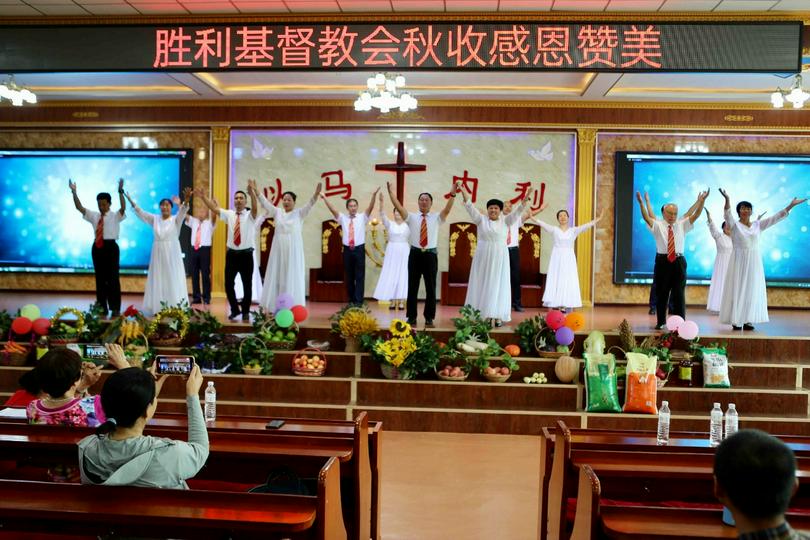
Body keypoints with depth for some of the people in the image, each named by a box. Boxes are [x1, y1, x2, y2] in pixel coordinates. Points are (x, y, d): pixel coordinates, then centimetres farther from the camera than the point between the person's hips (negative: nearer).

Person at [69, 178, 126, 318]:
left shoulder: (115, 216, -1)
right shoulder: (94, 215, 11)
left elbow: (123, 207, -18)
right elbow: (79, 207, 5)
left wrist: (121, 191, -31)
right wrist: (74, 192, -8)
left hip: (111, 246, -4)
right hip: (97, 247, 4)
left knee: (112, 277, -2)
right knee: (100, 277, 8)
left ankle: (115, 308, 3)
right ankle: (102, 307, 15)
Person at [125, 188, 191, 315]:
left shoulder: (176, 220, -4)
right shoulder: (155, 219, 7)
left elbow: (182, 212, -21)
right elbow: (141, 213, 1)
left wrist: (186, 201, -41)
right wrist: (131, 202, -13)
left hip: (172, 254, -3)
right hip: (158, 253, 3)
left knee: (173, 281, -2)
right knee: (158, 281, 5)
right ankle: (158, 309, 10)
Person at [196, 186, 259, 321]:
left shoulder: (250, 215, -2)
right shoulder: (229, 214, 8)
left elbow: (255, 208, -23)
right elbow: (214, 208, 1)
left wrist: (252, 193, -41)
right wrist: (203, 197, -13)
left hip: (246, 254, -3)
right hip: (232, 254, 3)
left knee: (247, 284, 6)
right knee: (228, 284, 5)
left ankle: (245, 312, 22)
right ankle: (235, 309, 24)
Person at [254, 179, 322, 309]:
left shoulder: (299, 213, 1)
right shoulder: (277, 212, 8)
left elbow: (309, 205, -15)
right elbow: (265, 203, -3)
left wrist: (316, 194, -35)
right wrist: (256, 191, -19)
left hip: (293, 251, -3)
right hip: (279, 250, 3)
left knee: (292, 278, -1)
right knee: (277, 277, 3)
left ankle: (292, 307, 1)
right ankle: (276, 307, 8)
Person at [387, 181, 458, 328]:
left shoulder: (436, 217, 6)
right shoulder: (412, 217, 7)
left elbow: (447, 210, -10)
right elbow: (398, 207, -5)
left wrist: (453, 195, -24)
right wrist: (391, 192, -16)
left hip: (430, 254, 0)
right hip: (415, 254, 0)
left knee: (431, 287, 5)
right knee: (412, 287, 4)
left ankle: (429, 318, 13)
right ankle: (411, 317, 11)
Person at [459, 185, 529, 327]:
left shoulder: (505, 221, 6)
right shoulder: (481, 220, 3)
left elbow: (517, 212, -3)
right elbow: (470, 207, -5)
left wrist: (525, 199, -17)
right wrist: (462, 191, -15)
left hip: (499, 258, 1)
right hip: (483, 257, 0)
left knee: (498, 285, 2)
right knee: (482, 285, 1)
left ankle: (497, 316, 5)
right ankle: (483, 315, 5)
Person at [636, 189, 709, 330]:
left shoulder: (682, 224, 10)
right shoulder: (658, 225, 3)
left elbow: (696, 215, 2)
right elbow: (646, 217, -11)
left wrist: (701, 201, -12)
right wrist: (641, 203, -25)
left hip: (679, 261, 1)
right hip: (662, 261, -1)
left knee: (679, 293, 2)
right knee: (661, 293, 5)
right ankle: (661, 322, 15)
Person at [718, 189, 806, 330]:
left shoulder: (758, 225, 9)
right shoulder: (734, 225, -3)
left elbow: (776, 218, 8)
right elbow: (727, 214, -21)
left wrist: (791, 205, 0)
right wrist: (727, 199, -40)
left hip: (754, 262, 4)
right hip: (739, 262, -4)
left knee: (752, 290, 4)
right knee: (737, 289, -3)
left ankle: (747, 320, 10)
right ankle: (736, 321, 0)